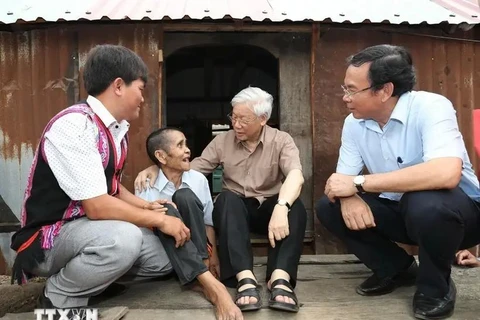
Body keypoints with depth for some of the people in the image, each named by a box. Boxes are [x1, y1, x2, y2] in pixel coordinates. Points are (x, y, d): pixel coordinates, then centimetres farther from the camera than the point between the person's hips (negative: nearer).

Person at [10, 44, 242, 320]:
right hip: (50, 237, -8)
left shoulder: (117, 128, 2)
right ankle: (59, 297, -10)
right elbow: (97, 206, -28)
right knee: (123, 238, -37)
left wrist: (145, 206, 0)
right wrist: (158, 219, -18)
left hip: (93, 226, 8)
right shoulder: (74, 126, -24)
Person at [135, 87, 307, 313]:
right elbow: (192, 169, 3)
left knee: (294, 205, -32)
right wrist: (156, 168, -15)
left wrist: (281, 207, -43)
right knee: (227, 198, -34)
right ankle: (245, 279, -46)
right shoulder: (222, 141, 5)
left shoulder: (281, 140, -4)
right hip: (234, 209, 1)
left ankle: (280, 278, -46)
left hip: (269, 208, 0)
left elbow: (295, 175, -23)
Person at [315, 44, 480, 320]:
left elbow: (446, 173, -41)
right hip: (399, 209, 6)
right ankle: (397, 269, 10)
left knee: (425, 204, -39)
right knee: (328, 208, -8)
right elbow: (343, 178, -2)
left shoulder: (430, 107, -25)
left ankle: (436, 285, -7)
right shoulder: (354, 123, -5)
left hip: (454, 209, -6)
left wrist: (358, 182, -37)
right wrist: (348, 197, -29)